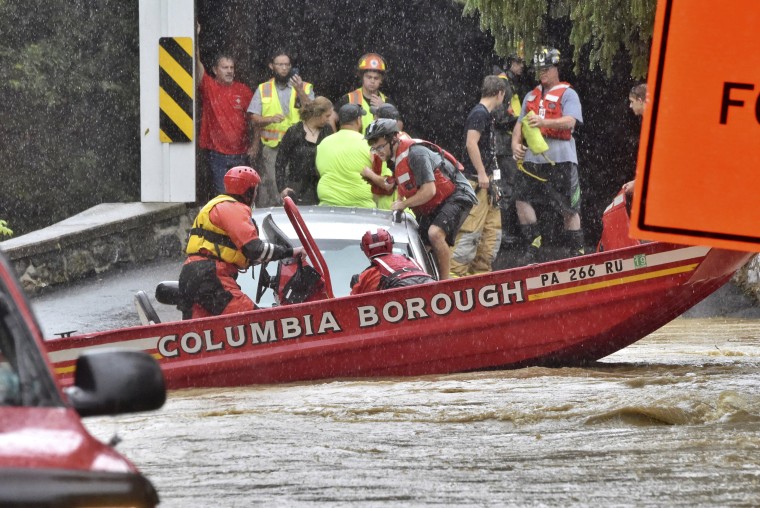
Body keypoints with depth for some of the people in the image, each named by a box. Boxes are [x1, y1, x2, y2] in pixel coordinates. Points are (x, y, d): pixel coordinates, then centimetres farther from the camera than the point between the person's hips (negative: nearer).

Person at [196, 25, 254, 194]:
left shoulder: (243, 90, 6)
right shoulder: (209, 87, 1)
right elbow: (197, 63, -11)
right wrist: (195, 39, -23)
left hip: (240, 153, 2)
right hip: (218, 153, -2)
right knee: (223, 194, -4)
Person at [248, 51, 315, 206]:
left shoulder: (305, 88, 10)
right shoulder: (263, 89, 12)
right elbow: (255, 119, 7)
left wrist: (300, 92, -15)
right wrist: (271, 119, -12)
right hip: (271, 148, 0)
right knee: (271, 187, -6)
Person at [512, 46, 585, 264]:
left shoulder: (568, 94, 2)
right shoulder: (531, 96, 21)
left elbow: (570, 122, -14)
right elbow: (520, 122, 17)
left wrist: (544, 122, -29)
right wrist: (515, 142, -3)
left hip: (561, 158, -6)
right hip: (532, 156, 6)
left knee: (569, 208, -2)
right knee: (522, 198, -6)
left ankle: (577, 252, 5)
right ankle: (533, 243, 2)